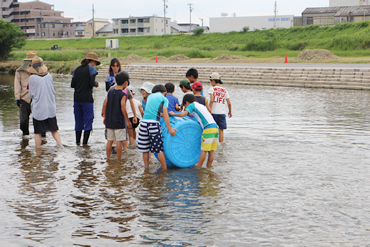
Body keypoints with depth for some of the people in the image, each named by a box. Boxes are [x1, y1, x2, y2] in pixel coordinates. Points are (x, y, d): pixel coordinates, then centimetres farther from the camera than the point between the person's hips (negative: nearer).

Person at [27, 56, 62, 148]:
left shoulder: (32, 78, -10)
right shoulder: (49, 76, 0)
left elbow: (31, 95, 0)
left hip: (38, 109, -3)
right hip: (51, 109, 4)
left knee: (38, 133, 5)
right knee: (54, 130, 13)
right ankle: (60, 145, 1)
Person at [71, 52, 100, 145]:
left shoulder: (77, 69, 11)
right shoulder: (91, 69, -5)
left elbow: (72, 84, 7)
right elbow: (92, 83, -15)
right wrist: (96, 84, 5)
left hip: (77, 98, 6)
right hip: (87, 98, -6)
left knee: (78, 120, 14)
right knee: (88, 120, -1)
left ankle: (77, 141, 18)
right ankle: (85, 142, -5)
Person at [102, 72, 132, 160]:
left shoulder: (110, 92, 5)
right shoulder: (122, 95, -12)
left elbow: (104, 104, 8)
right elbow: (123, 109, -16)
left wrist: (105, 116, 19)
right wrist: (128, 121, -9)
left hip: (109, 121, 6)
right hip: (119, 121, -6)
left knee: (110, 140, 13)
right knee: (119, 141, 1)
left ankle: (108, 158, 19)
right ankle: (119, 159, 5)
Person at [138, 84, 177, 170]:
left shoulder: (150, 96, 21)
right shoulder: (164, 99, 7)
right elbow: (165, 113, -5)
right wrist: (169, 128, -10)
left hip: (144, 121, 4)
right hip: (154, 123, -4)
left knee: (145, 148, 10)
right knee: (159, 148, 0)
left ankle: (146, 168, 18)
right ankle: (164, 169, 4)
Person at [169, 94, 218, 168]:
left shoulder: (192, 105, 7)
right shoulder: (202, 106, 30)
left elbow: (183, 114, -5)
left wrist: (173, 114, 11)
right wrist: (189, 113, 44)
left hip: (208, 128, -8)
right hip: (215, 127, 8)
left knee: (204, 151, -5)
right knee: (211, 151, 7)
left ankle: (198, 168, -1)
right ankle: (208, 167, 10)